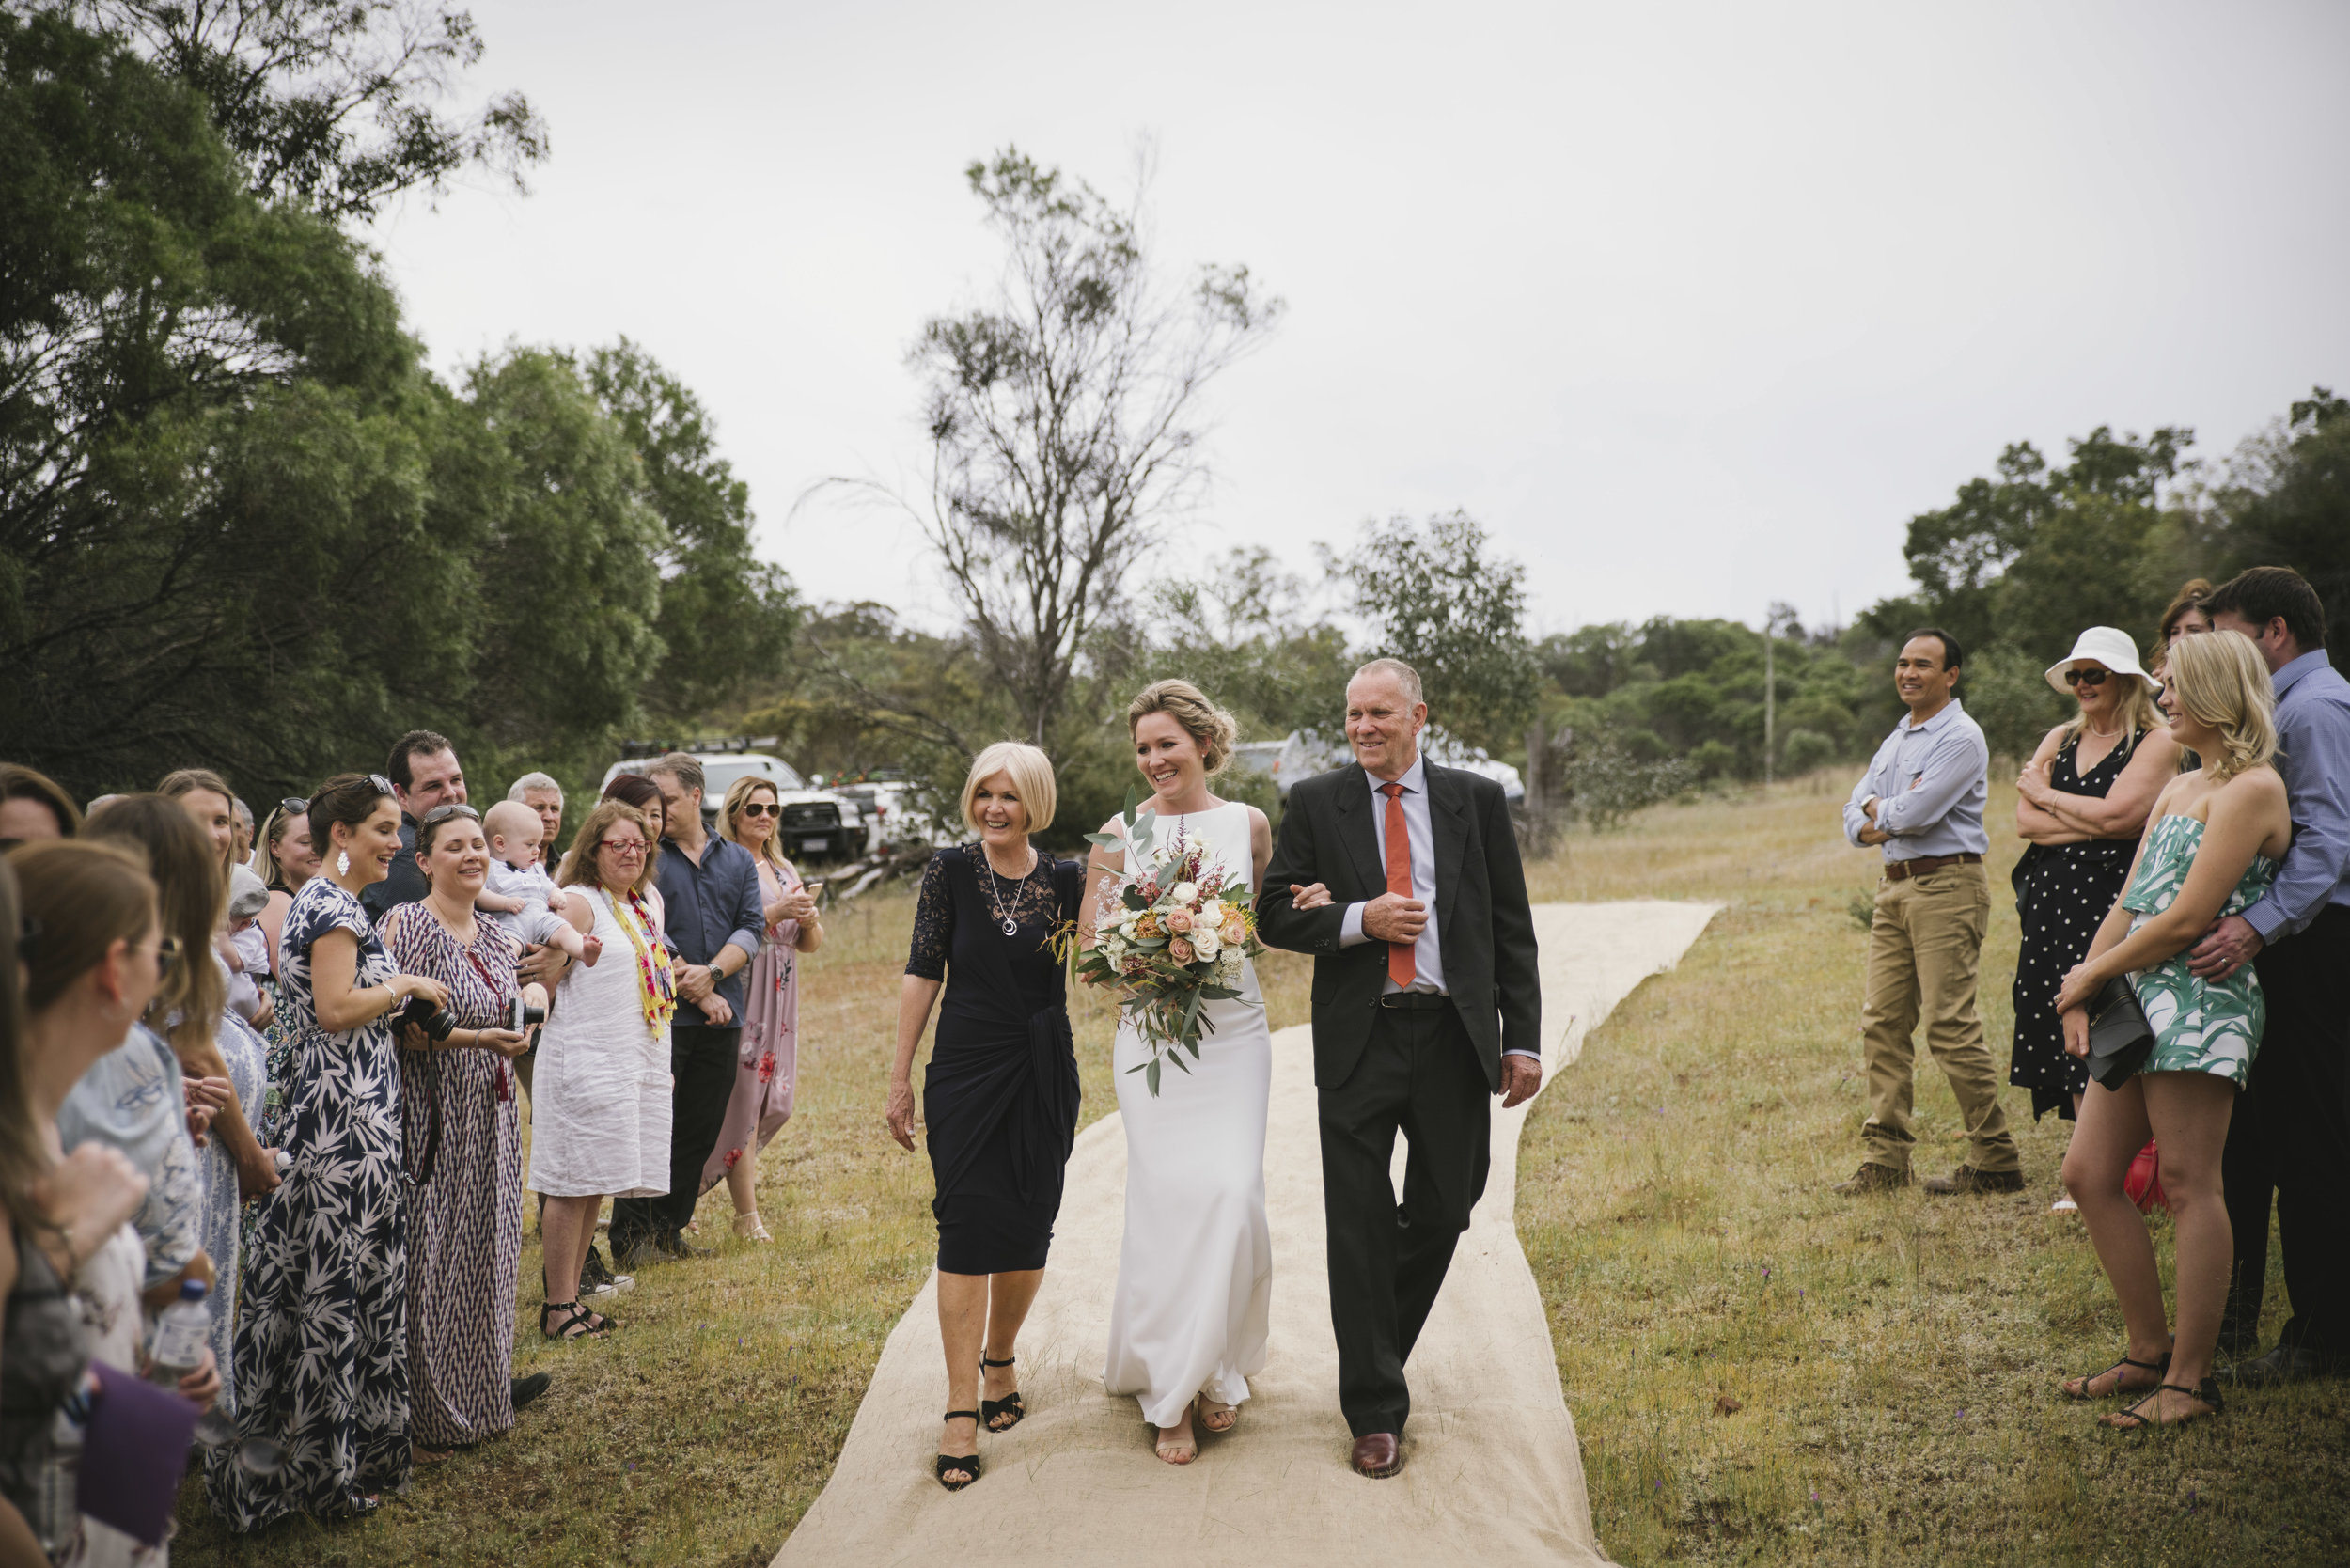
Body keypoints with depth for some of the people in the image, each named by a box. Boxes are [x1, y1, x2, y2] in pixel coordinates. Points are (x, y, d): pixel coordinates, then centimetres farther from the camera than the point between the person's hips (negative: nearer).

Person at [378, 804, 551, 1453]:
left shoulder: (494, 935, 11)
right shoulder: (407, 925, -12)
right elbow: (394, 1028, -18)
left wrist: (532, 995, 3)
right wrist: (476, 1038, -22)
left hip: (489, 1117, 8)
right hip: (431, 1119, -8)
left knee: (485, 1255, 15)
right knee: (430, 1263, -2)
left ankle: (480, 1392, 29)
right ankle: (424, 1418, 9)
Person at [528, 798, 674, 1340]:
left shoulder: (649, 902, 15)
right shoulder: (579, 902, -9)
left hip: (640, 1061, 8)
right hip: (584, 1059, -8)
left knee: (597, 1184, 11)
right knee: (575, 1184, -4)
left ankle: (571, 1294, 19)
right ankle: (557, 1307, 4)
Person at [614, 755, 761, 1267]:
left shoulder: (738, 860, 14)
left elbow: (751, 928, 3)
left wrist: (712, 973, -13)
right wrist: (694, 991, -11)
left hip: (722, 1016, 4)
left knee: (700, 1131, 8)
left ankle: (669, 1231, 19)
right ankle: (631, 1238, 3)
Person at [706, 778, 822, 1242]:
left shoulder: (784, 870, 17)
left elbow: (812, 944, 16)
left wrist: (809, 919, -4)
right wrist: (776, 912, -20)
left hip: (780, 998, 7)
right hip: (738, 993, -7)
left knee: (771, 1097, 8)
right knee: (744, 1095, -6)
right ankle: (747, 1215, -1)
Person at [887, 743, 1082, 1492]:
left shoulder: (1064, 880, 2)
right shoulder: (950, 871, -3)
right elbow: (923, 972, -1)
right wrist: (900, 1078, -1)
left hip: (1044, 1076, 2)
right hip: (966, 1071, -2)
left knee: (1028, 1229, 9)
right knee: (968, 1228, -7)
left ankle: (1000, 1360, 32)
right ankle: (961, 1409, -3)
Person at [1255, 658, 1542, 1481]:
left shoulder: (1477, 801, 6)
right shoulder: (1315, 803, 4)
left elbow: (1511, 928, 6)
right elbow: (1276, 913, 2)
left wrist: (1523, 1039, 0)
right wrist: (1358, 920, -15)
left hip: (1455, 1035, 2)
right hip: (1360, 1038, -1)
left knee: (1443, 1213, 11)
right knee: (1360, 1226, 0)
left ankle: (1379, 1348, 37)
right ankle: (1375, 1411, 10)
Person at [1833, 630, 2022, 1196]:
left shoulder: (1961, 737, -10)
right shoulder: (1898, 737, 19)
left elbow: (1915, 812, -19)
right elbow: (1857, 805, 15)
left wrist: (1878, 809, 1)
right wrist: (1867, 826, -7)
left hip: (1946, 886, -9)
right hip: (1895, 886, 9)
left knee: (1951, 1024, -9)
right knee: (1883, 1022, 7)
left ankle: (1997, 1162, 1)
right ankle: (1886, 1160, 12)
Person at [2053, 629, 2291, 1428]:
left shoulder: (2251, 788, -10)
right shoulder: (2178, 789, 20)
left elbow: (2187, 919, -15)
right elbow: (2129, 902, 16)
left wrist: (2091, 974, -5)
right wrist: (2080, 992, 4)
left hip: (2202, 999, -10)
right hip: (2140, 1002, 10)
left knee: (2188, 1185, -5)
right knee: (2089, 1174, 7)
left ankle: (2191, 1377, 3)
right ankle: (2150, 1351, 18)